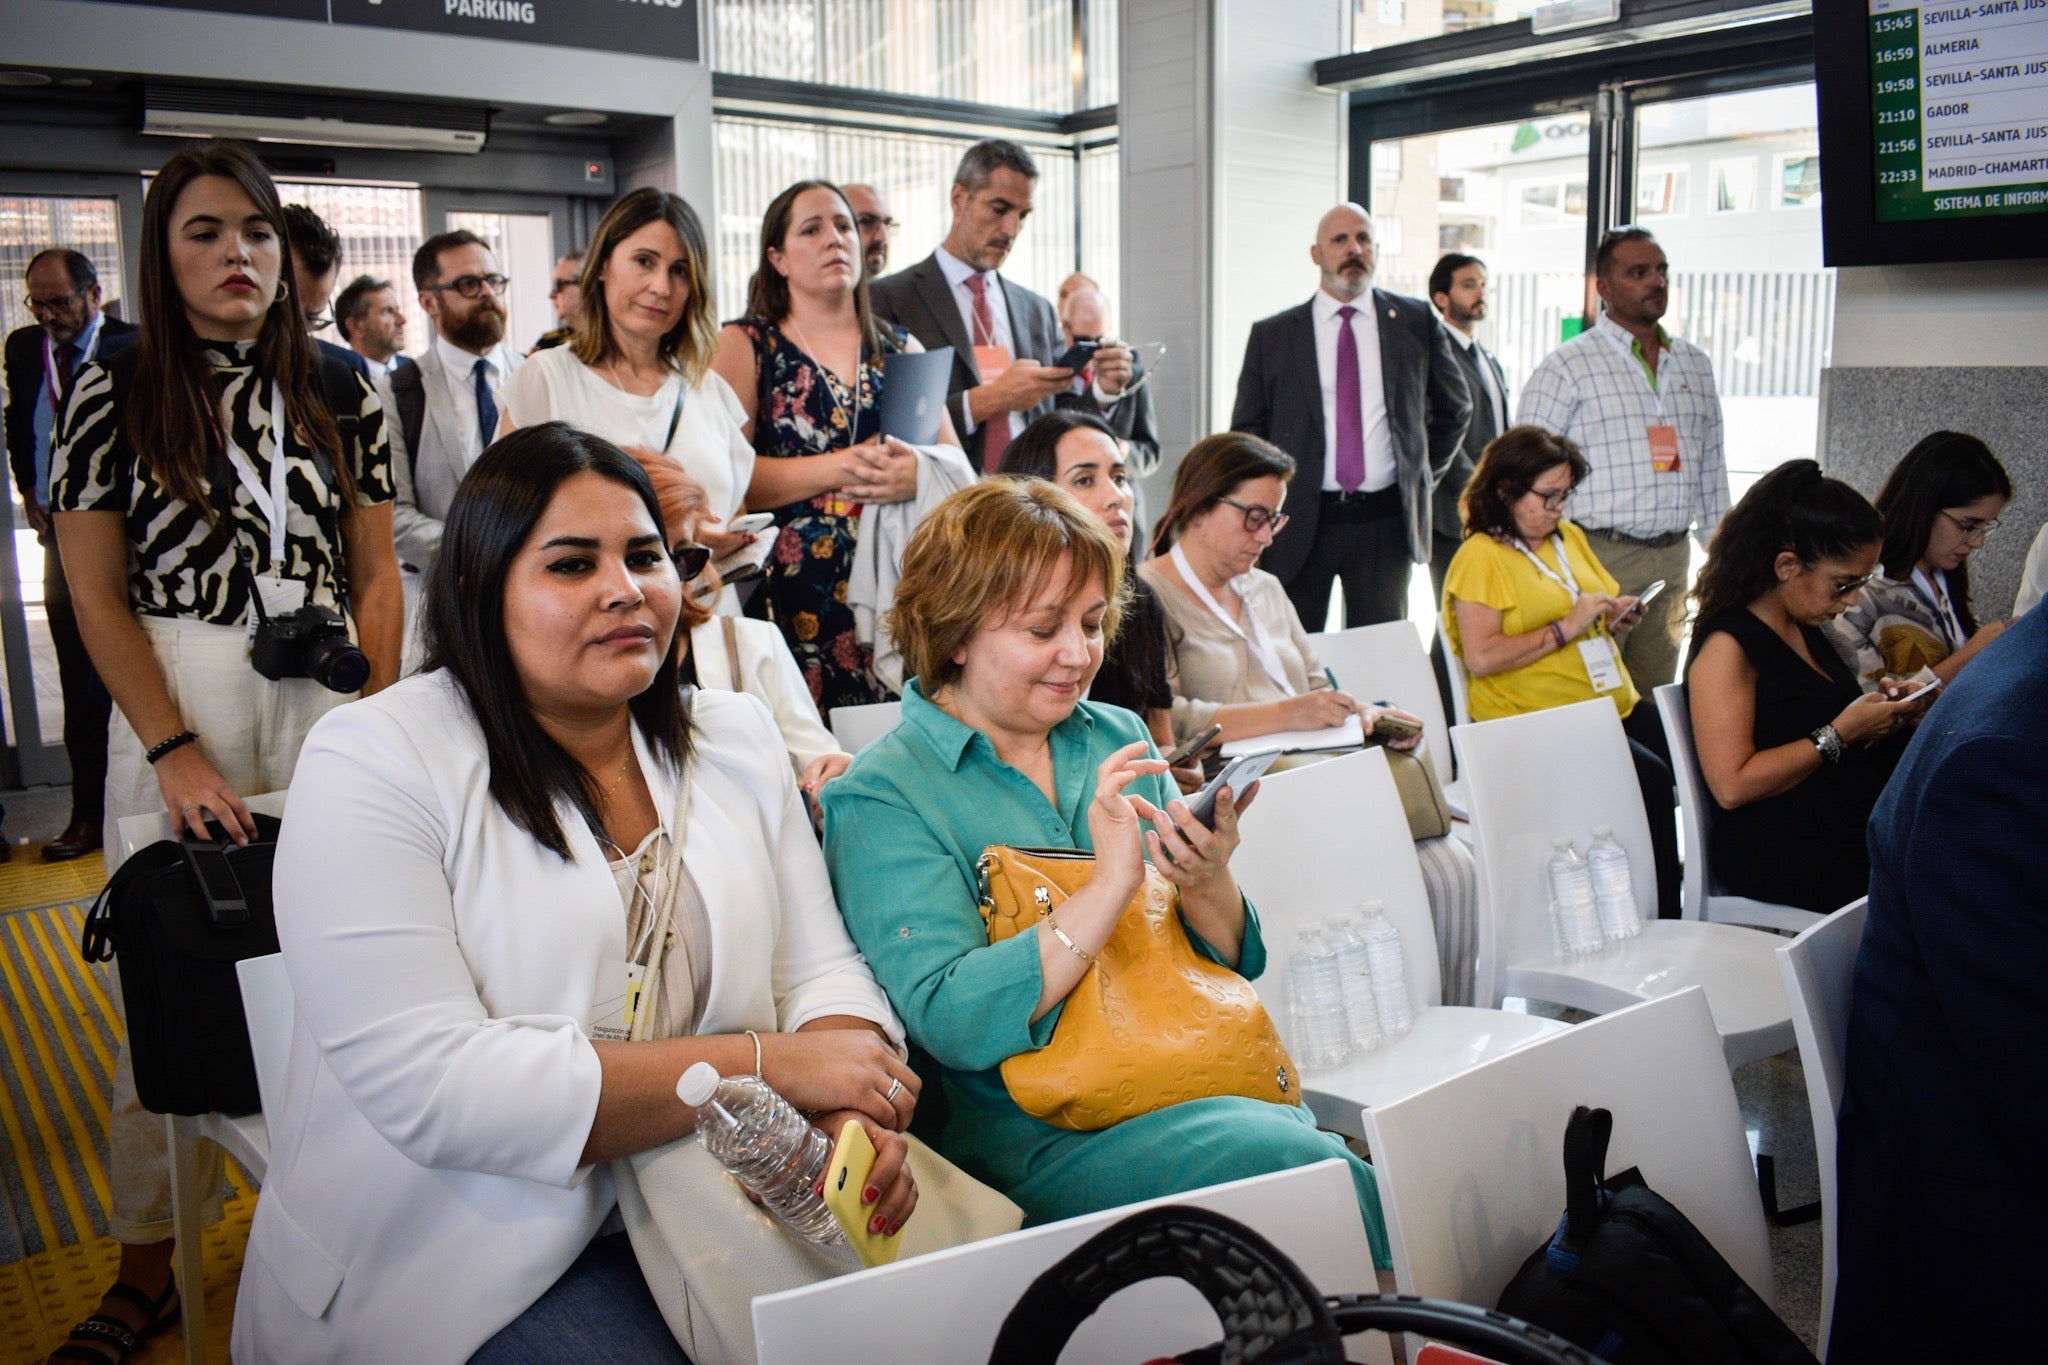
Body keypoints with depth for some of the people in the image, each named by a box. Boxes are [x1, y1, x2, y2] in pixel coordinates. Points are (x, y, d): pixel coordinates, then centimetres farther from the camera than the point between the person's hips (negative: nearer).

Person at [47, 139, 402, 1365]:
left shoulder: (341, 393, 7)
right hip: (171, 711, -1)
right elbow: (97, 596, -2)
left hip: (326, 704, 2)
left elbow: (378, 575, 8)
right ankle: (151, 1262, 19)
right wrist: (174, 750, -10)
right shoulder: (113, 397, 1)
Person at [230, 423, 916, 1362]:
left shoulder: (735, 739, 8)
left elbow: (816, 969, 5)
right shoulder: (375, 763, -11)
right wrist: (766, 1065, -21)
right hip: (463, 1265, -4)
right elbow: (430, 1088, -21)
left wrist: (851, 1114, -19)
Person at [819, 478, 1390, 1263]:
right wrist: (1111, 884, -21)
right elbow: (953, 1023, -17)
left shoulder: (1118, 739, 11)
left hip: (1201, 1075, 6)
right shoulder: (881, 798, -5)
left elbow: (1231, 965, 12)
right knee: (1299, 1167, -27)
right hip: (1035, 1136, -5)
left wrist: (1207, 885, -10)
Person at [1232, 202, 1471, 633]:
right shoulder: (1271, 335, 4)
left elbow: (1454, 408, 19)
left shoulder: (1417, 322, 7)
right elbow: (1246, 431, 8)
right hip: (1298, 524, -1)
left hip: (1386, 523, 1)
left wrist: (1423, 475, 12)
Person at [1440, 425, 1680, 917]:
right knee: (1651, 780, -28)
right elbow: (1480, 658, -16)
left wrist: (1616, 623, 9)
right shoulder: (1480, 557, -3)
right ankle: (1659, 919, -18)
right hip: (1537, 720, -7)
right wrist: (1564, 629, -15)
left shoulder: (1570, 536, 20)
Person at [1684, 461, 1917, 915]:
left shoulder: (1804, 629, 14)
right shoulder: (1727, 647, -12)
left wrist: (1881, 709, 10)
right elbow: (1731, 785, -20)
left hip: (1852, 823, 9)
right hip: (1775, 852, -9)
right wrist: (1839, 734, -15)